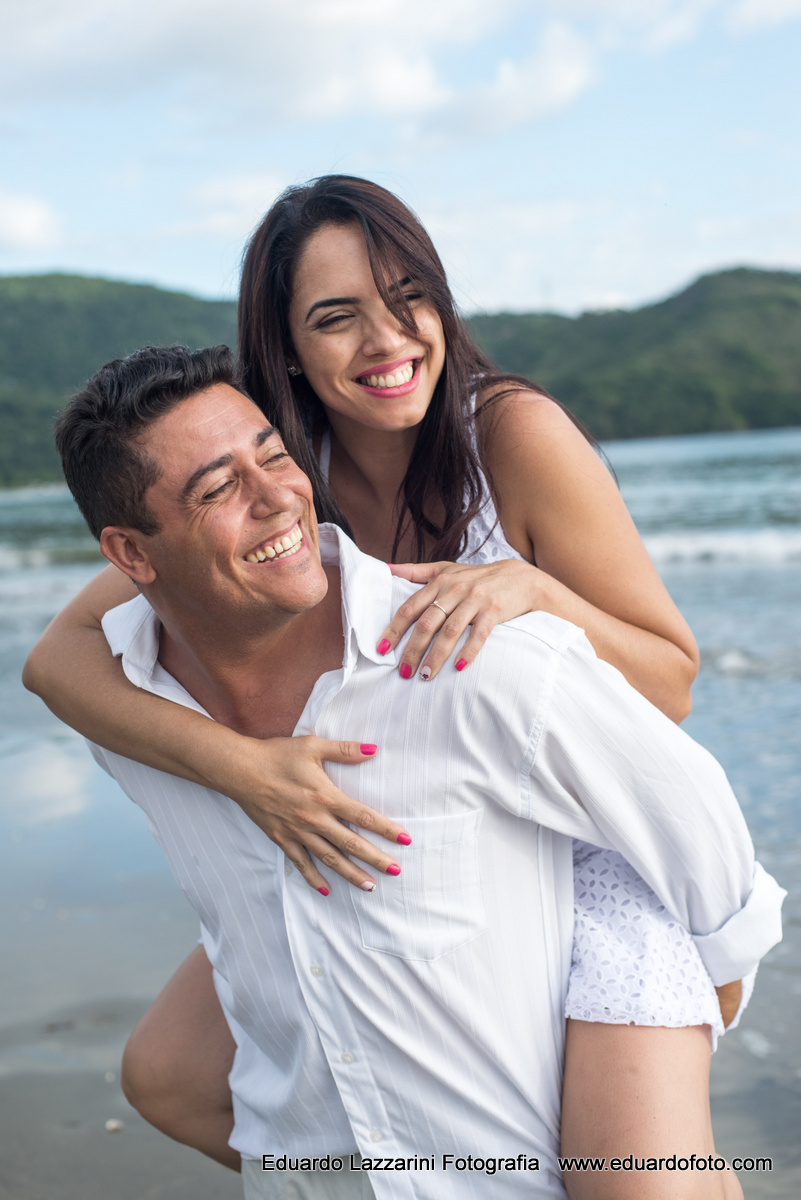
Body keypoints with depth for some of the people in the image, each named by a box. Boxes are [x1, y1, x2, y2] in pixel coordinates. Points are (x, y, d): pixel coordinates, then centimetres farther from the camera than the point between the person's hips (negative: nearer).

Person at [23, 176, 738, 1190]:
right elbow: (59, 656, -17)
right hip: (394, 849, 4)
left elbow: (672, 681, -15)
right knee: (169, 1079, 5)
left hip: (583, 840, -4)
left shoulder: (516, 431, -21)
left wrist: (532, 587, -34)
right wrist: (239, 764, -34)